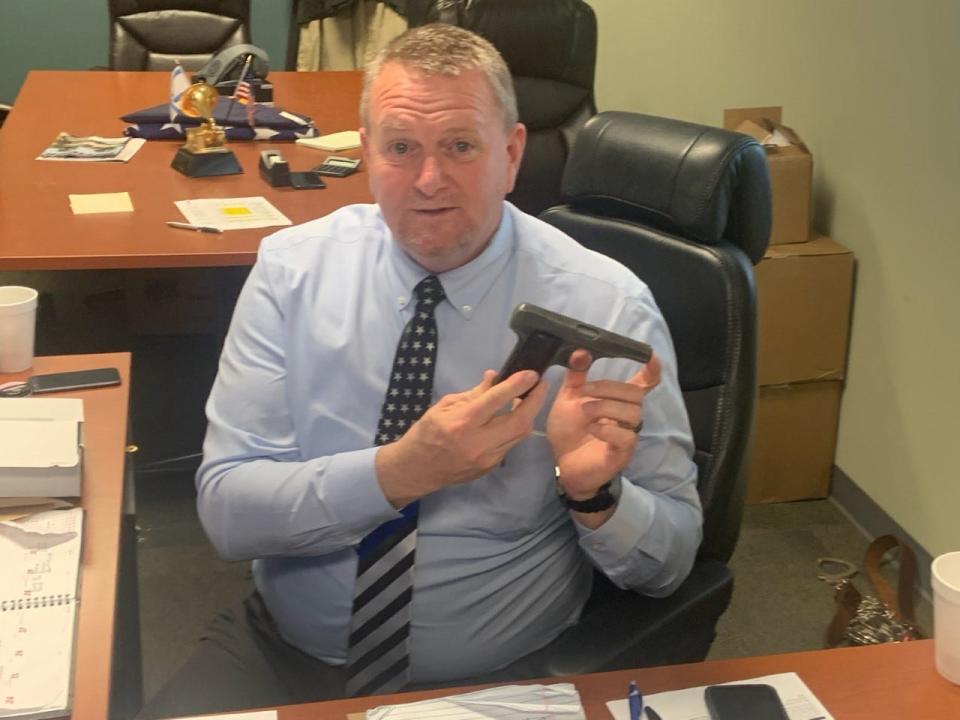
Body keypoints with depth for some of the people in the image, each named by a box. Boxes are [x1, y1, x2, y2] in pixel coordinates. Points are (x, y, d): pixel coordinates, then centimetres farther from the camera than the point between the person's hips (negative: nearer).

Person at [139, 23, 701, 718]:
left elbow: (668, 562, -4)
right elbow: (226, 508, -11)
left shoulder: (606, 305, -11)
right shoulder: (293, 268, -6)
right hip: (284, 654, -1)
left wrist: (593, 490, -25)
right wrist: (400, 470, -26)